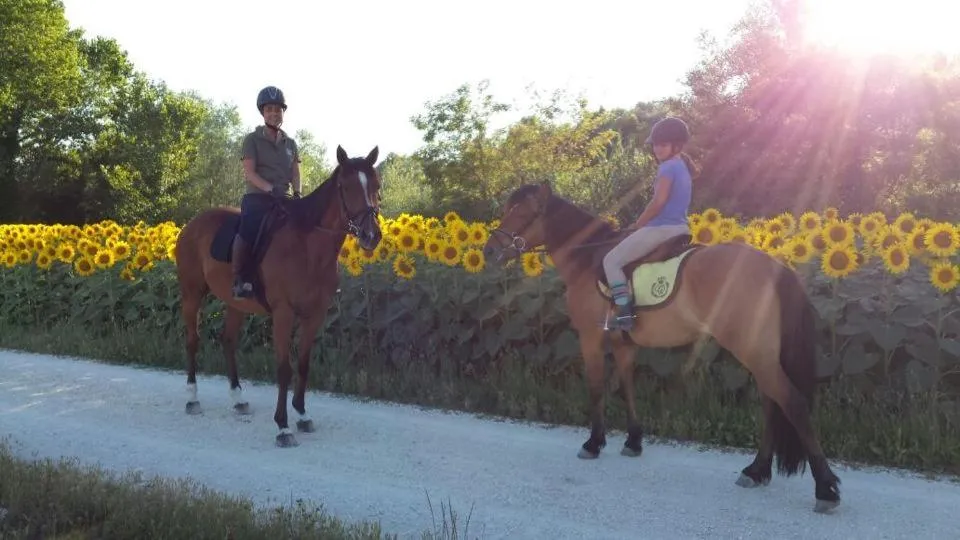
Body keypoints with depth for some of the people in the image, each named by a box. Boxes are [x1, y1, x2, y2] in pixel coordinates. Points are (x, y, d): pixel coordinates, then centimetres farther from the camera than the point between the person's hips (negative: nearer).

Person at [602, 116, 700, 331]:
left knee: (612, 260, -6)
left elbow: (658, 201, -21)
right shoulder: (683, 167, 15)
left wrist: (638, 224, -10)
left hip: (661, 229, -10)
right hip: (681, 229, 10)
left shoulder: (667, 167, -14)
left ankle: (624, 313, -17)